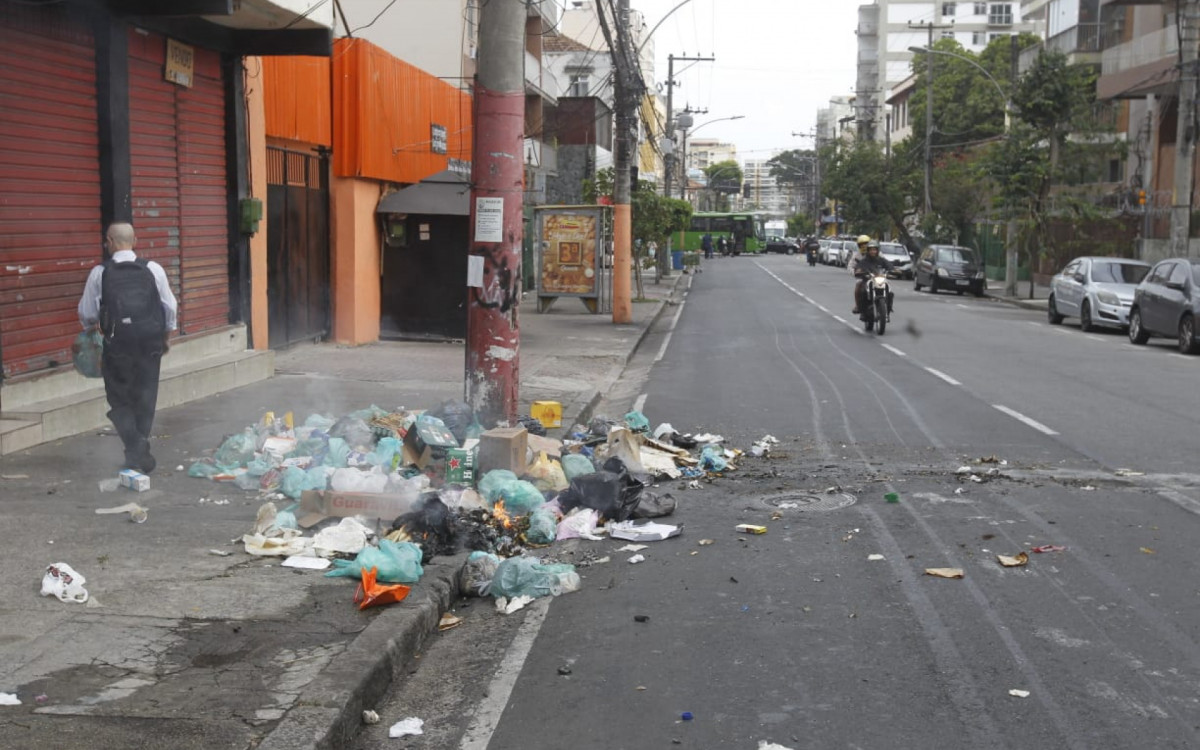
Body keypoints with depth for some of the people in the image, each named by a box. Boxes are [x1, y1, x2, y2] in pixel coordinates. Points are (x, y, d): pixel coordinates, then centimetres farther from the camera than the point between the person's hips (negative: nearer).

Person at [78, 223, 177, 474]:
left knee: (119, 399, 10)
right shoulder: (153, 269, -1)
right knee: (145, 399, 13)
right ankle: (142, 453, 19)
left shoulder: (99, 273, -4)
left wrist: (91, 327, 25)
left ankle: (135, 450, -7)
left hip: (117, 346, -2)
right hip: (150, 344, 2)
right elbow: (170, 307, 4)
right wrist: (166, 337, 19)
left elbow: (87, 314, 2)